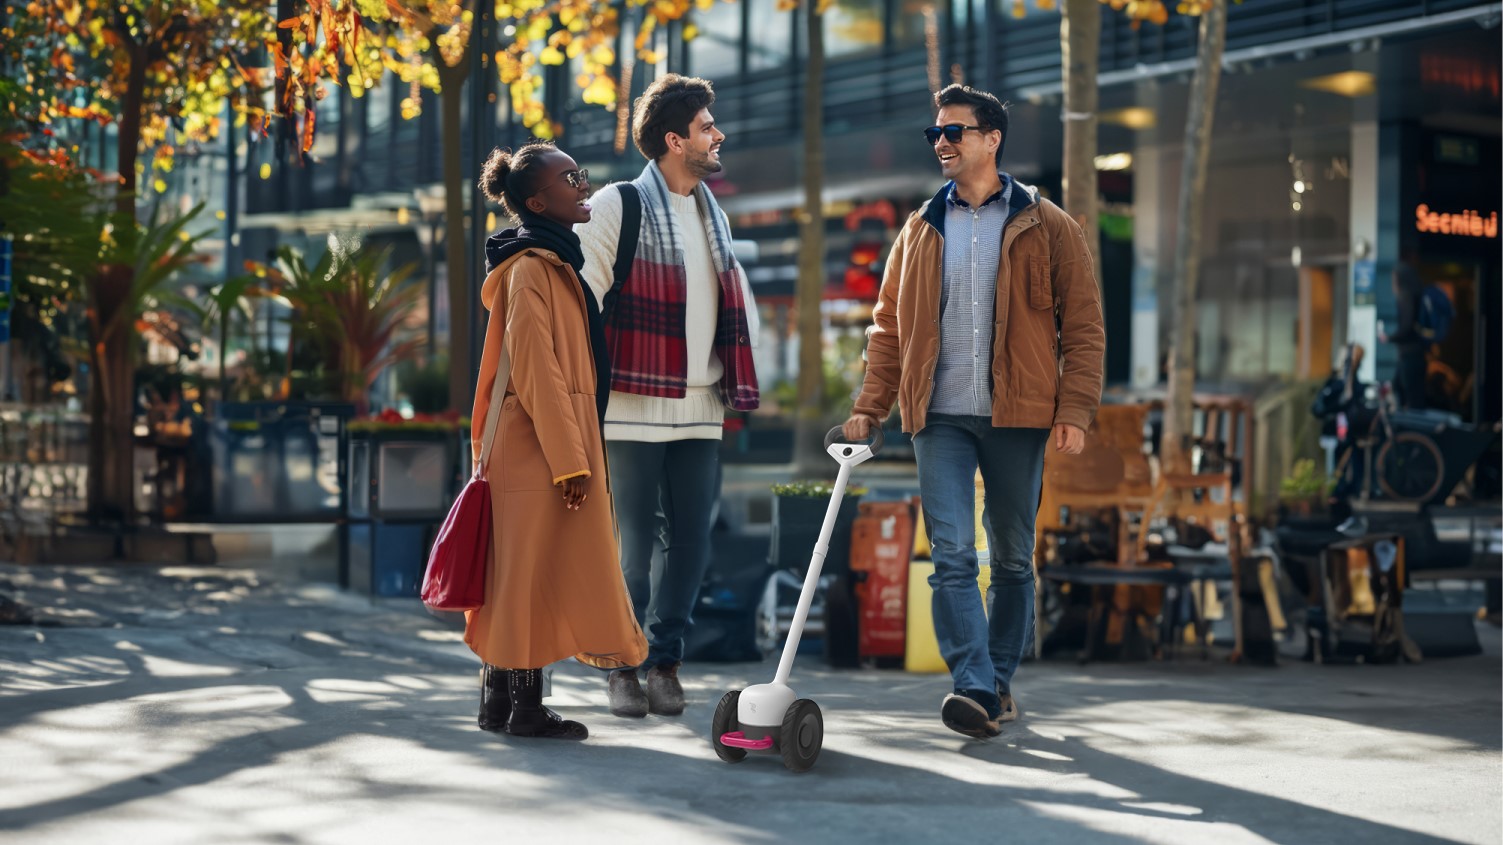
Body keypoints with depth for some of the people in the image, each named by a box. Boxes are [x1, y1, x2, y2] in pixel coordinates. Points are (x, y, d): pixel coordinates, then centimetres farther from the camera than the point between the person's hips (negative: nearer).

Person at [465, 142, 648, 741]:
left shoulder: (555, 262, 17)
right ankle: (524, 708, -1)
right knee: (534, 574, -6)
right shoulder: (532, 268, -13)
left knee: (523, 577, 11)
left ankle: (502, 701, 17)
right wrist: (569, 461, -20)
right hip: (540, 451, -10)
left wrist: (576, 453, 20)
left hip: (542, 453, 10)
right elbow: (535, 374, -19)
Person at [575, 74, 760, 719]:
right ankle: (622, 666, 10)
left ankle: (665, 659, 16)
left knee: (691, 541, 5)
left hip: (700, 408, 6)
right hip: (635, 405, -6)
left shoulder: (713, 215, 17)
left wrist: (736, 379, 16)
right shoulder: (616, 206, -3)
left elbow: (735, 300, 24)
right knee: (634, 543, -2)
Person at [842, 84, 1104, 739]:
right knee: (952, 553, -12)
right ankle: (975, 690, -17)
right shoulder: (921, 229, 12)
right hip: (940, 417, 1)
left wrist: (1075, 409, -9)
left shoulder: (1046, 228, 4)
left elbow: (1083, 324, 2)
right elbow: (889, 324, 14)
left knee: (1013, 558, 8)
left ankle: (999, 682, 21)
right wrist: (870, 407, 4)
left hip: (1017, 416, -1)